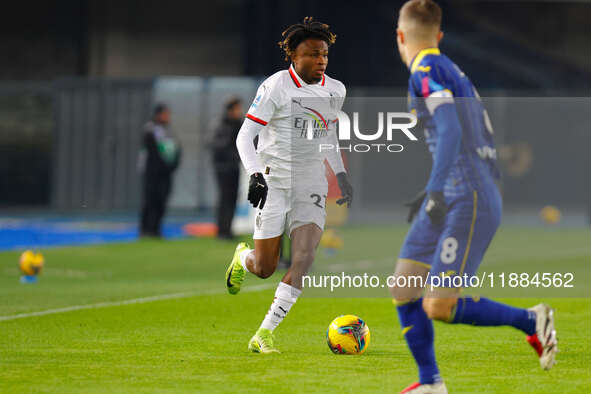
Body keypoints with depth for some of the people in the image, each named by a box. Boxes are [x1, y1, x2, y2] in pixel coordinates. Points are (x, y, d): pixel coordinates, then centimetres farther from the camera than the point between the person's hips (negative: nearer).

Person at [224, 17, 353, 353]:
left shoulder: (335, 91, 8)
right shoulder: (276, 87, -10)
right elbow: (245, 136, -11)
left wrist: (341, 175, 22)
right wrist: (256, 175, -24)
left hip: (312, 186, 4)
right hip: (274, 183, -4)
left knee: (305, 257, -17)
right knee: (264, 269, 0)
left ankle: (265, 333, -12)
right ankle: (243, 257, 40)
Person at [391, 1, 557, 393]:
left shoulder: (426, 70, -9)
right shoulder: (453, 71, 18)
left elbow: (450, 130, -23)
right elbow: (484, 139, 22)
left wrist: (436, 191, -28)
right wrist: (434, 192, 27)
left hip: (468, 204, -9)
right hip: (451, 201, 9)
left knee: (438, 308, -12)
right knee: (404, 290, 8)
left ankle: (532, 320, -1)